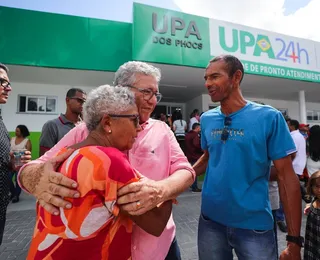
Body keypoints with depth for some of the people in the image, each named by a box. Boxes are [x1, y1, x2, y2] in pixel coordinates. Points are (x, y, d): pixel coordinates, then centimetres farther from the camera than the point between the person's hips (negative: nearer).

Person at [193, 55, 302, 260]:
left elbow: (287, 176, -10)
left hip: (254, 225, -3)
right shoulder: (207, 119, 0)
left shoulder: (269, 117, -12)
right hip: (210, 220, 4)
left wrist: (294, 240, -9)